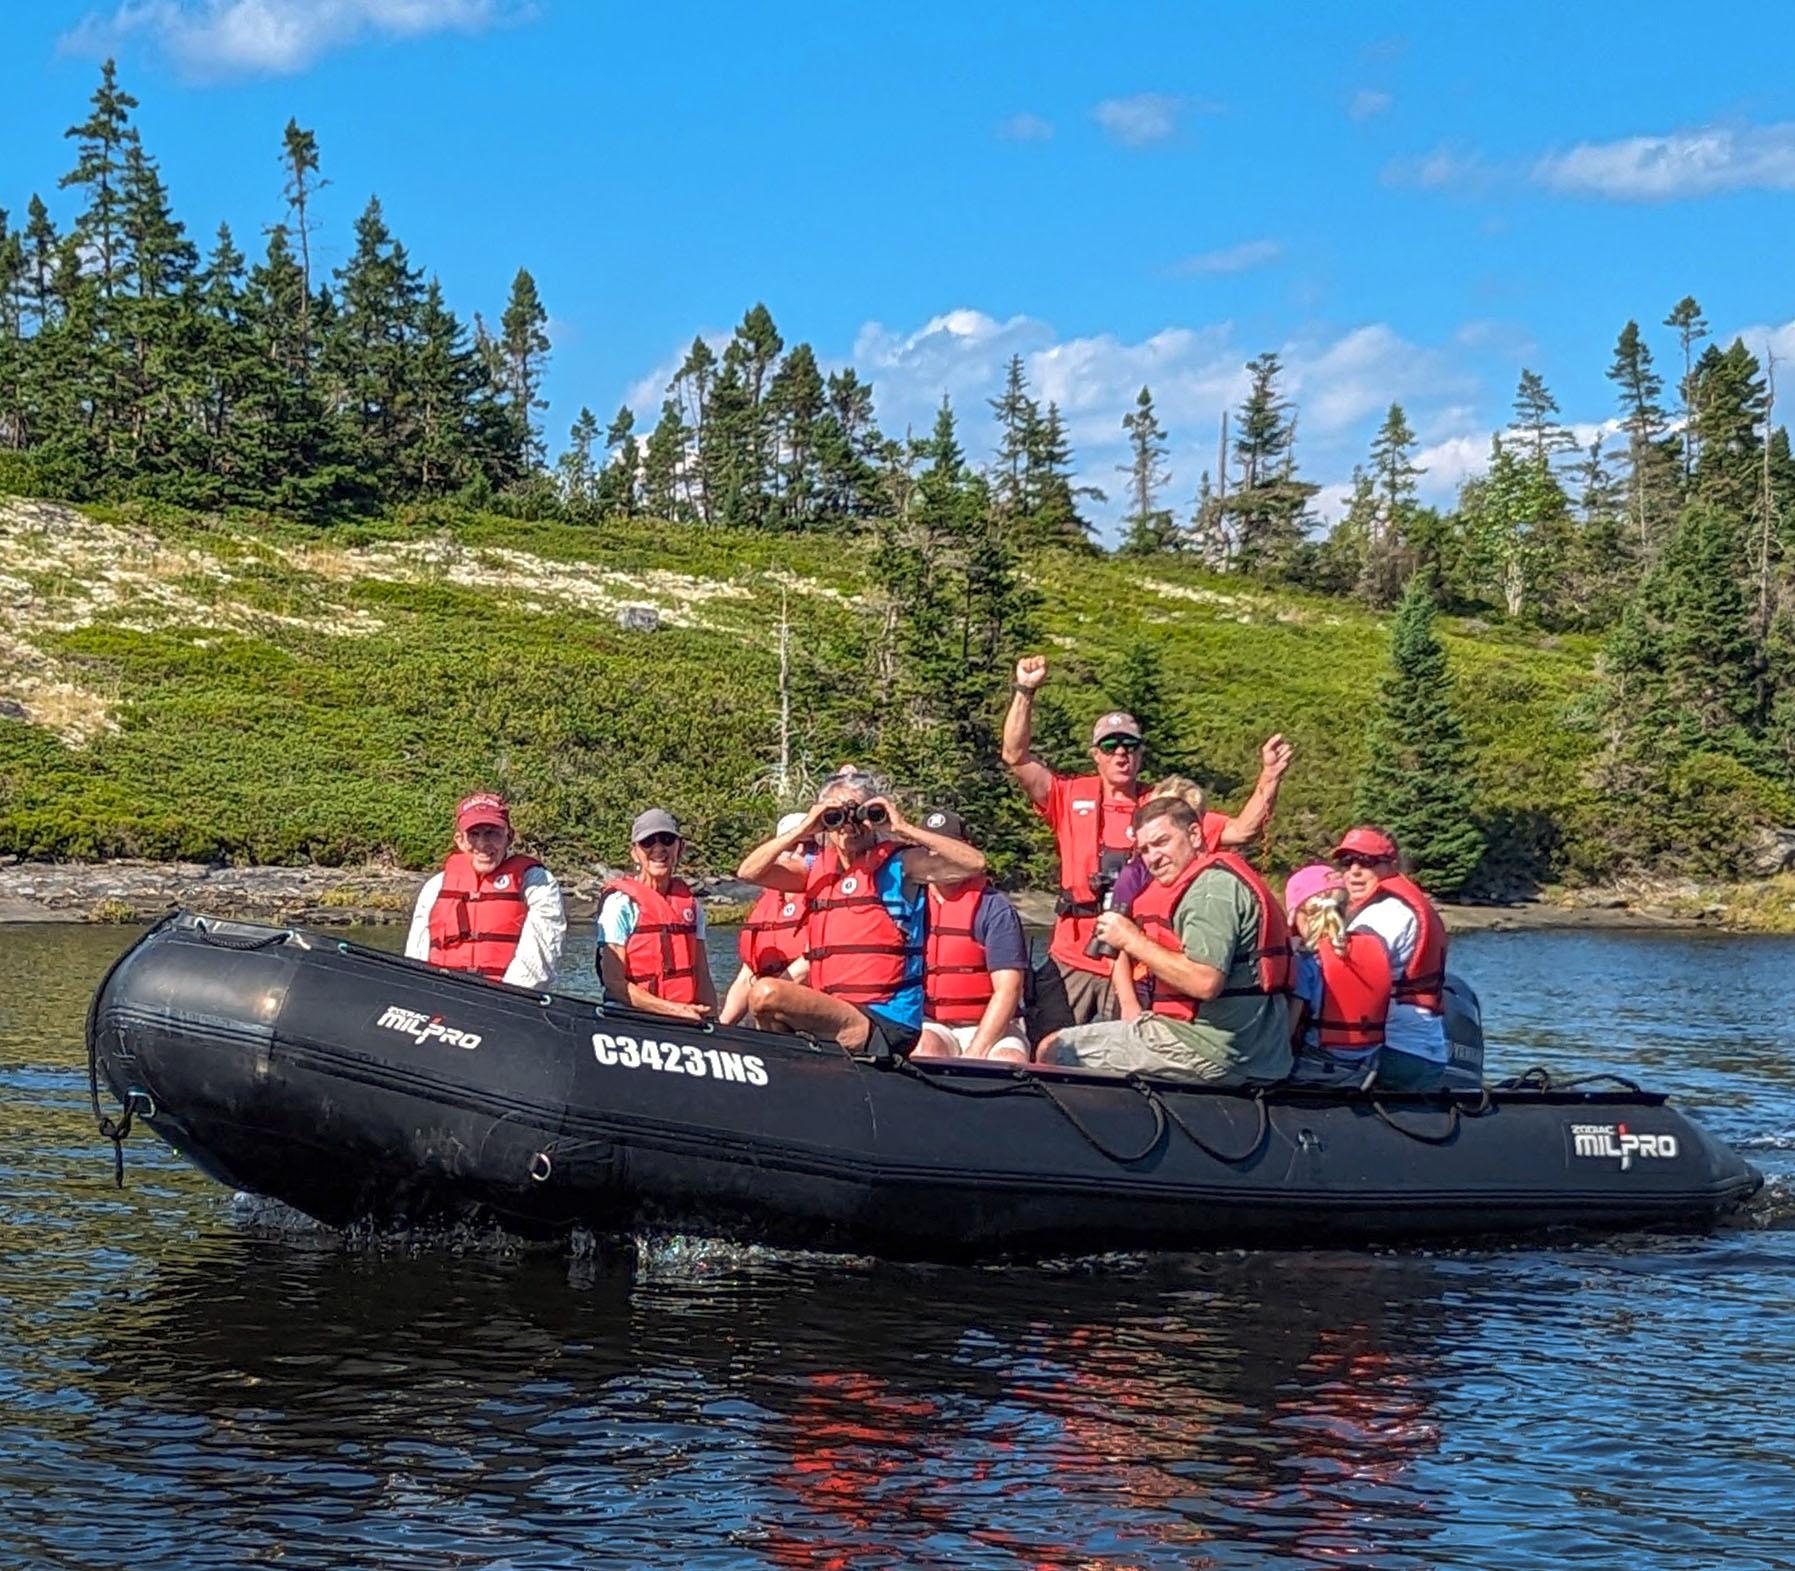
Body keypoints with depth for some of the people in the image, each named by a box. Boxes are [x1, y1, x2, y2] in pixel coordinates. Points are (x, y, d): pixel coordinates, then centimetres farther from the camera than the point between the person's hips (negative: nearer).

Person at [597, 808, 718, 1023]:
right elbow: (614, 983, -8)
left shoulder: (690, 903, 15)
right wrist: (674, 1009, -13)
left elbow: (702, 977, 14)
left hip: (686, 1022, 5)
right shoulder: (621, 902, -2)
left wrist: (711, 1021, -2)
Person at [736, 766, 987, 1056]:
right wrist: (801, 830, 0)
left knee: (765, 994, -21)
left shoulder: (898, 863, 0)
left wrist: (905, 830, -12)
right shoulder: (818, 868, 17)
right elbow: (749, 872, 8)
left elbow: (974, 864, -12)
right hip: (829, 1016, 7)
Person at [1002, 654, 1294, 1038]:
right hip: (1071, 961, 1)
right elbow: (1016, 757, -1)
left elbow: (1240, 830, 4)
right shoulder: (1072, 797, 7)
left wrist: (1269, 778, -8)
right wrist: (1025, 692, -9)